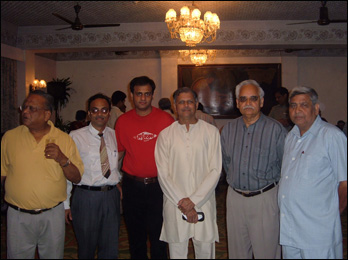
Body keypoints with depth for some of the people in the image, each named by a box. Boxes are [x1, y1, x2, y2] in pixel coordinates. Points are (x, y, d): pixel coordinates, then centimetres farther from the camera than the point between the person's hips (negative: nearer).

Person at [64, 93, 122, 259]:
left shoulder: (115, 136, 6)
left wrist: (118, 181, 7)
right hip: (86, 196, -3)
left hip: (111, 195, 3)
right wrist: (65, 203, -2)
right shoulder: (76, 137, -5)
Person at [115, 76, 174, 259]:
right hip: (132, 186, 2)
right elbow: (119, 152, 9)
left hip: (157, 185, -2)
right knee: (135, 236, 18)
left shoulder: (166, 119, -4)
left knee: (158, 236, 8)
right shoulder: (123, 121, 2)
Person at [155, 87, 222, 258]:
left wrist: (193, 201, -9)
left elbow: (215, 171, -2)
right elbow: (163, 175, 0)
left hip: (203, 204, 0)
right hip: (174, 206, 0)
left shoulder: (211, 132, 4)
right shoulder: (165, 135, 5)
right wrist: (182, 203, -8)